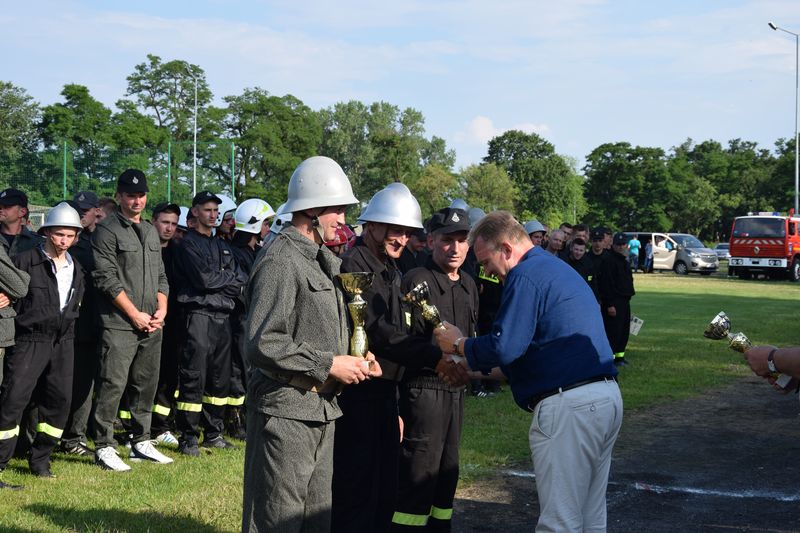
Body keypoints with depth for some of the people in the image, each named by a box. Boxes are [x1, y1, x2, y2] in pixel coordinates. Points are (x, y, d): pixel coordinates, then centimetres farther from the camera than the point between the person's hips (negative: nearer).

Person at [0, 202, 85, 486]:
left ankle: (40, 459, 17)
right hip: (30, 340, -5)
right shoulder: (25, 261, -6)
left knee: (60, 399, 4)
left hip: (63, 342, 5)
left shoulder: (76, 269, 12)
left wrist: (67, 319, 13)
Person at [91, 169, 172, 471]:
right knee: (113, 384, -8)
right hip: (119, 324, -7)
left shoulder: (151, 231, 18)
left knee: (146, 385, 11)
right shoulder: (107, 231, -5)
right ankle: (104, 448, -1)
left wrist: (161, 310, 4)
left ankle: (141, 443, 21)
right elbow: (107, 279, -11)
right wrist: (135, 315, -12)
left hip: (151, 326, 7)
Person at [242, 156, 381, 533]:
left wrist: (354, 359, 7)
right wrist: (329, 365, -17)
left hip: (323, 412, 9)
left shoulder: (323, 262, 17)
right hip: (286, 413, -9)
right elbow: (263, 345, -22)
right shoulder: (281, 260, -14)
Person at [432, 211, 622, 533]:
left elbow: (504, 347, -19)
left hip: (568, 405, -10)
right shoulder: (558, 268, 21)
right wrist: (473, 372, 25)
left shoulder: (526, 275, -10)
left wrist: (460, 344, 0)